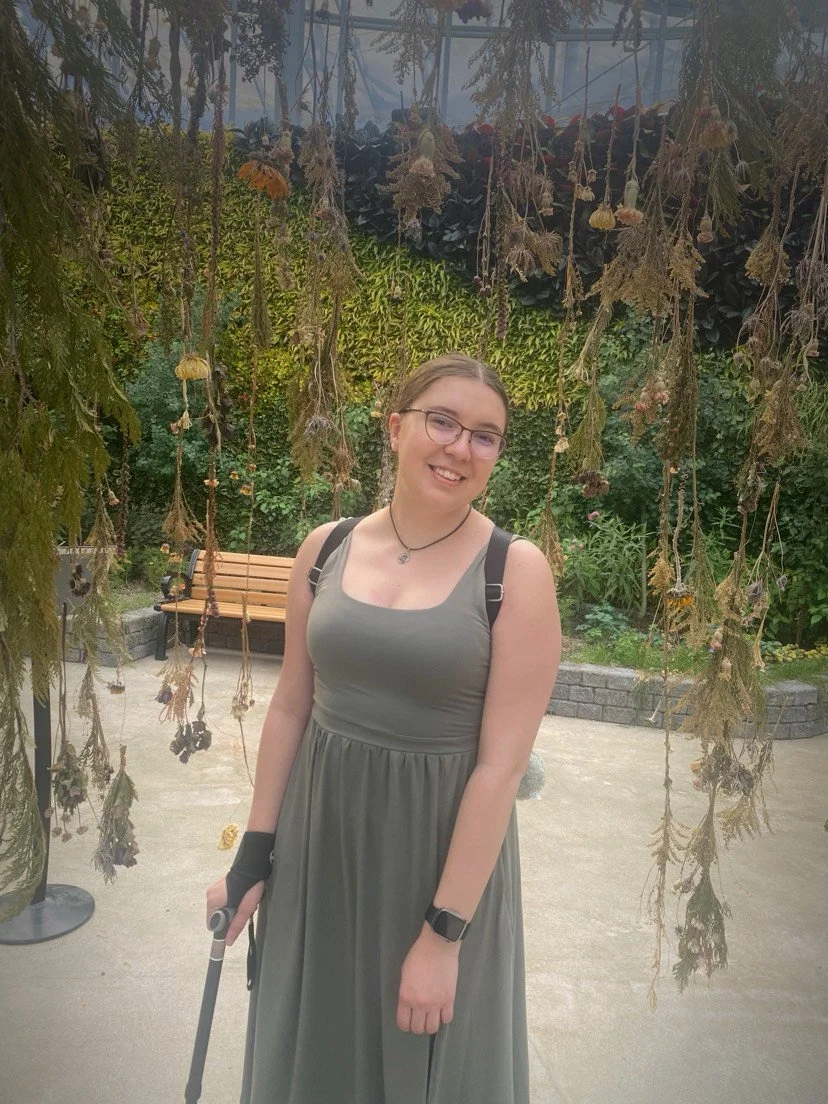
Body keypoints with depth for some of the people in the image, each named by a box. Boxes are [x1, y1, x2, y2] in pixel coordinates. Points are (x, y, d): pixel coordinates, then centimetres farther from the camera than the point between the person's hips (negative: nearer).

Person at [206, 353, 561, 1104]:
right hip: (321, 836, 4)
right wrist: (253, 856, 5)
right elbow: (291, 706, 4)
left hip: (445, 846, -3)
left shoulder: (517, 571, -15)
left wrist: (443, 933, -15)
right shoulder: (326, 547, -3)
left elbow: (502, 763, -16)